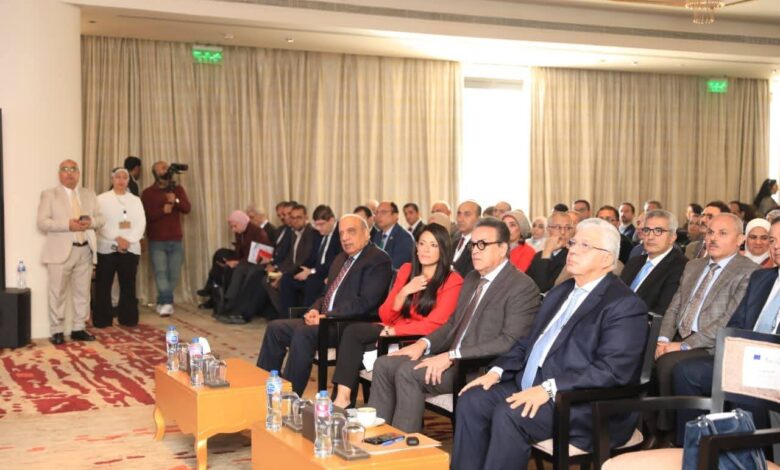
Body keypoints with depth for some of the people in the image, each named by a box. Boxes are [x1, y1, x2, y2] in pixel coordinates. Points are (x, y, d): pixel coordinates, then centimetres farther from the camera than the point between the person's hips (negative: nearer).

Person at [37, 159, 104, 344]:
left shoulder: (89, 194, 14)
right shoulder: (49, 194, 1)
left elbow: (100, 218, 13)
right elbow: (42, 223, -9)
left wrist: (91, 222, -10)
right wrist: (68, 225, -20)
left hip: (85, 250, 4)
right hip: (61, 251, -4)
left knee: (82, 292, 9)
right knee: (58, 293, -1)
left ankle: (79, 329, 17)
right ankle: (57, 331, 7)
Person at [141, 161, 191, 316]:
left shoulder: (178, 189, 10)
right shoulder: (148, 193, 2)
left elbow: (187, 208, -3)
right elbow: (145, 215, -8)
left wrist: (176, 201, -22)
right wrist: (162, 210, -22)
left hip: (176, 241, 3)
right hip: (156, 242, -3)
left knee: (173, 275, 3)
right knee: (160, 273, -15)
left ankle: (162, 302, 16)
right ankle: (167, 303, -22)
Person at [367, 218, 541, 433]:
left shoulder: (522, 286, -10)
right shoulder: (471, 279, 18)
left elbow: (510, 342, -19)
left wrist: (452, 356, -23)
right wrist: (424, 343, 2)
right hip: (451, 359, 9)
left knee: (408, 371, -24)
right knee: (384, 364, -4)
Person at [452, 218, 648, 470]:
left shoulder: (625, 305, -9)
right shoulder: (559, 293, 20)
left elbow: (612, 369, -21)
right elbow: (528, 343, 23)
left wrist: (549, 389, -28)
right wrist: (497, 371, 4)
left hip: (583, 405, -8)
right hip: (529, 389, 9)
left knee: (508, 414, -29)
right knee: (471, 401, -10)